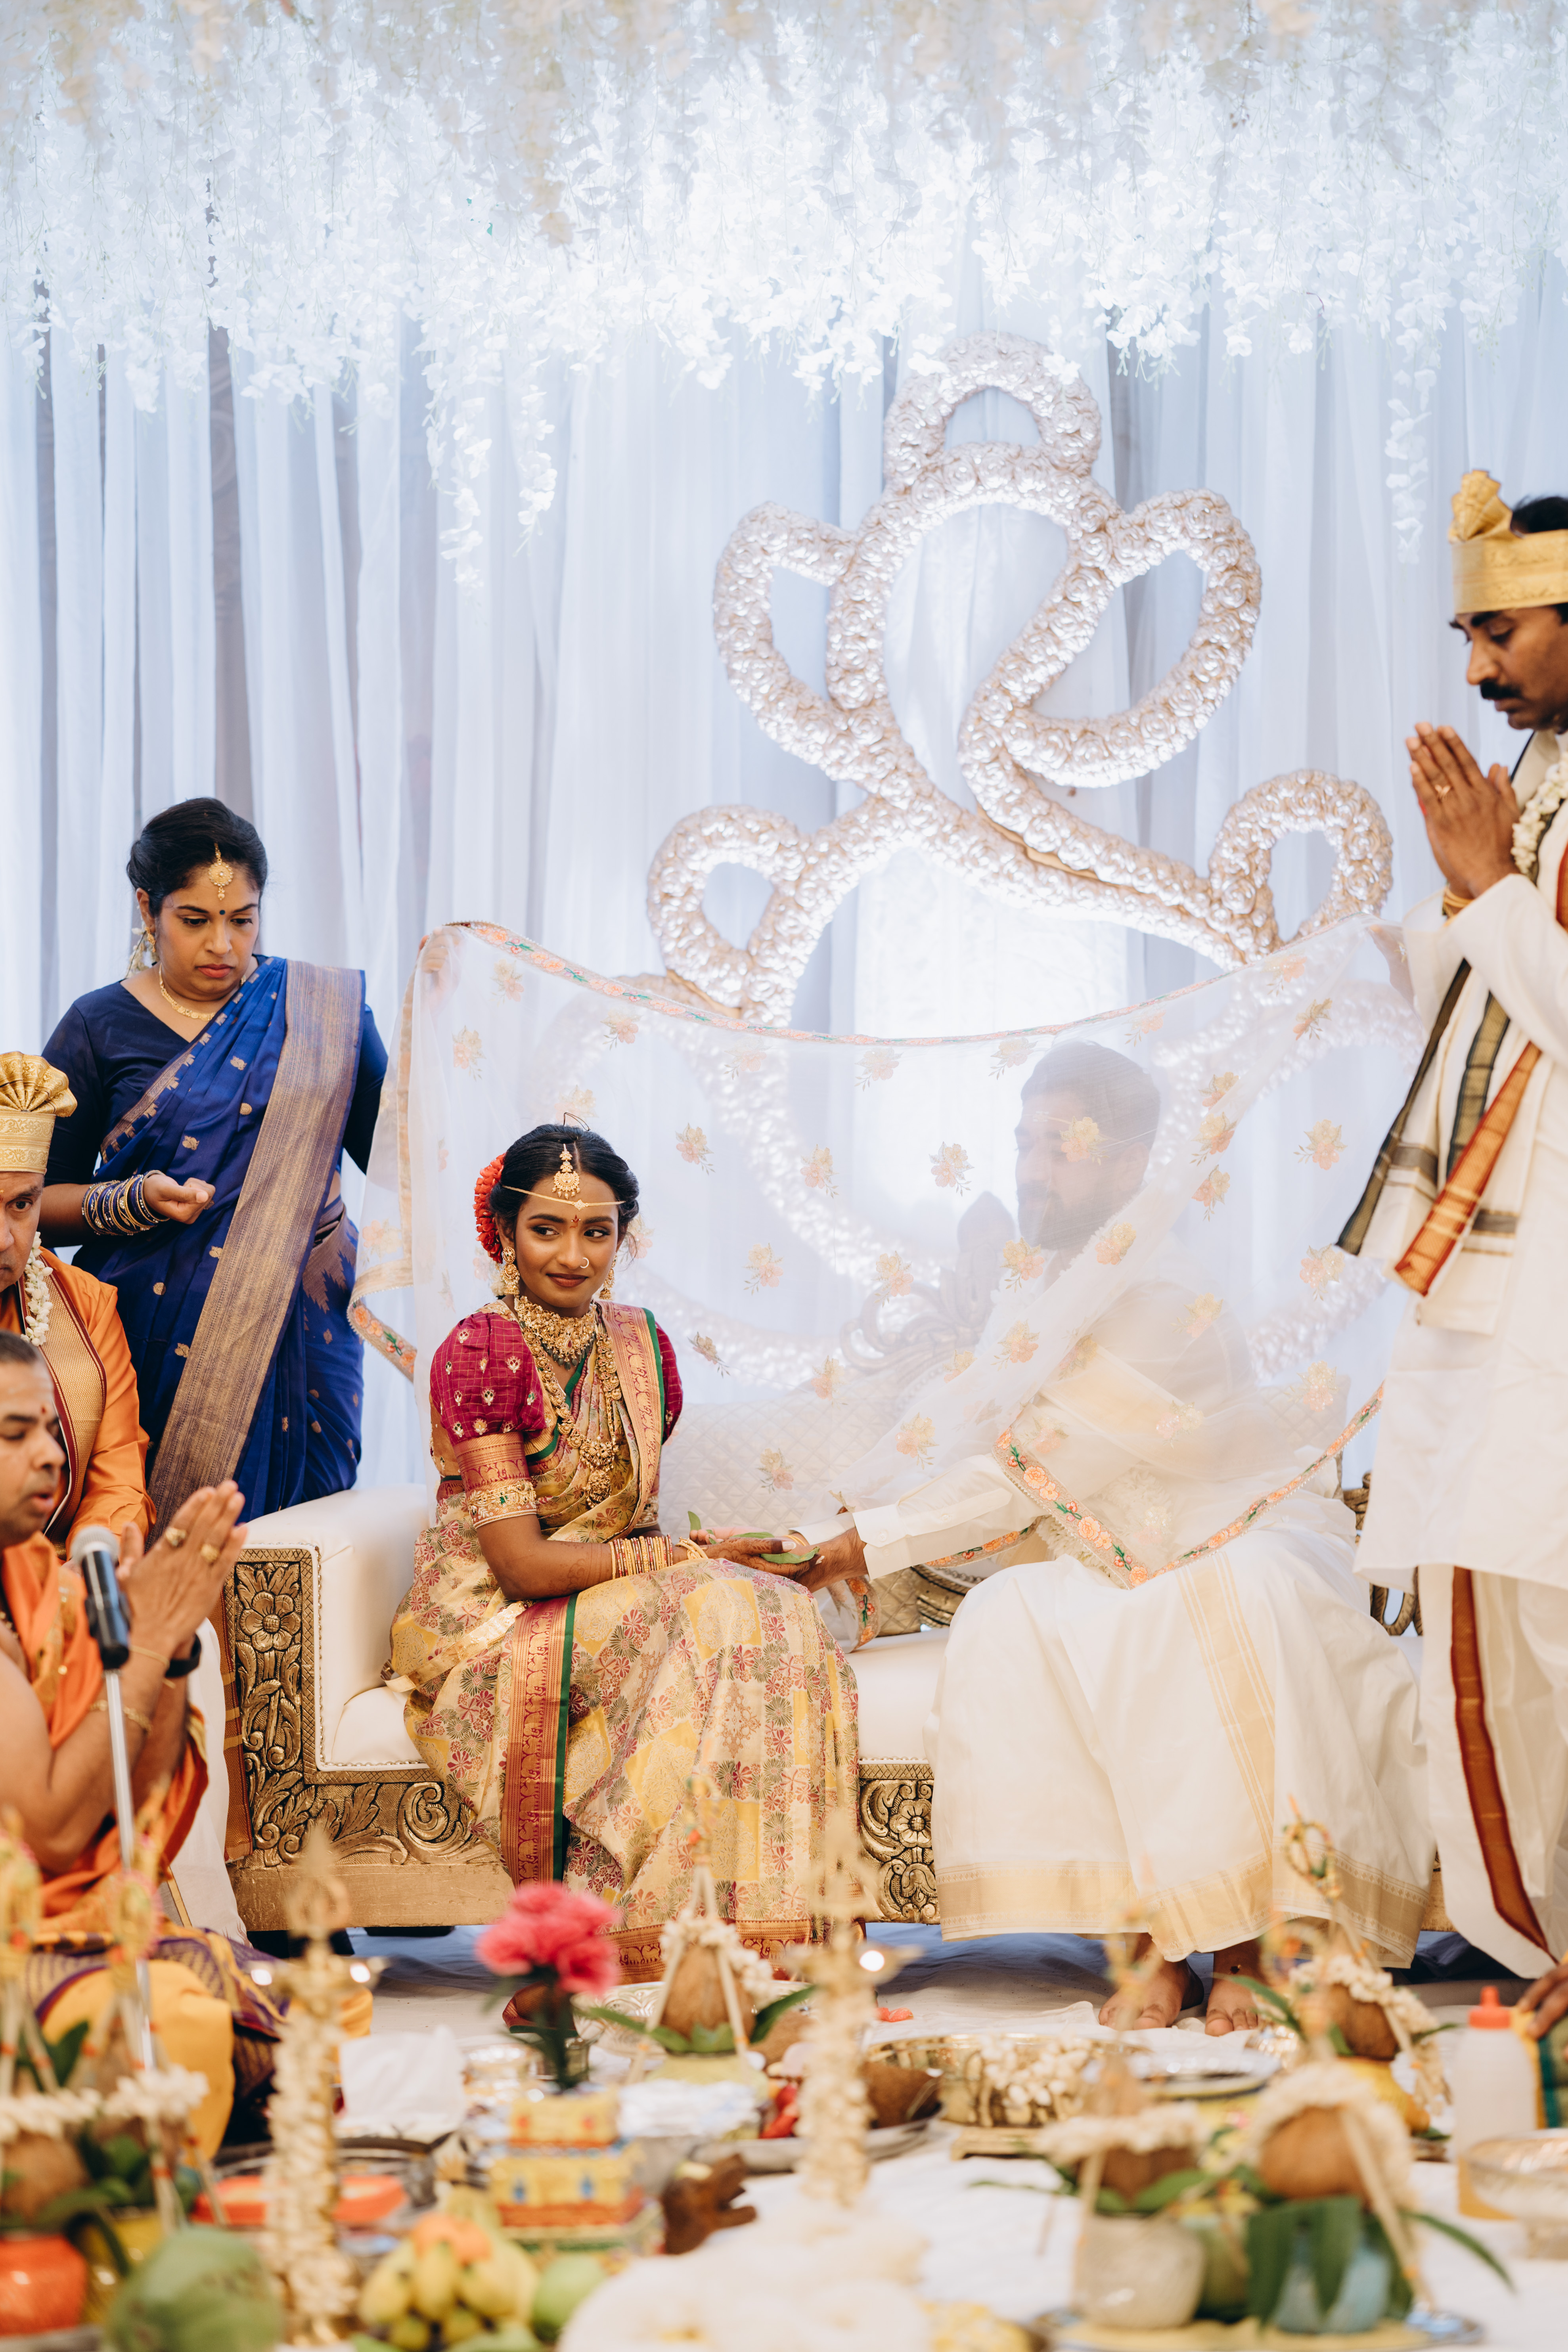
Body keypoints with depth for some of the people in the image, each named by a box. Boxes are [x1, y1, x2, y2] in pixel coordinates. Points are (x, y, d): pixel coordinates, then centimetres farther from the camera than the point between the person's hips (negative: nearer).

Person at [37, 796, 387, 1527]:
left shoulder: (322, 1009, 9)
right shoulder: (101, 1028, 4)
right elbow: (39, 1201, 3)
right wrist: (133, 1202, -14)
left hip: (302, 1339, 1)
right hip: (159, 1349, -1)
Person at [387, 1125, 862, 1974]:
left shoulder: (641, 1344, 8)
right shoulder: (479, 1354, -14)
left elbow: (635, 1513, 13)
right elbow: (520, 1564, -18)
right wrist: (682, 1555, -15)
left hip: (618, 1607, 6)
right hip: (492, 1632, -6)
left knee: (777, 1614, -21)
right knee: (716, 1613, -28)